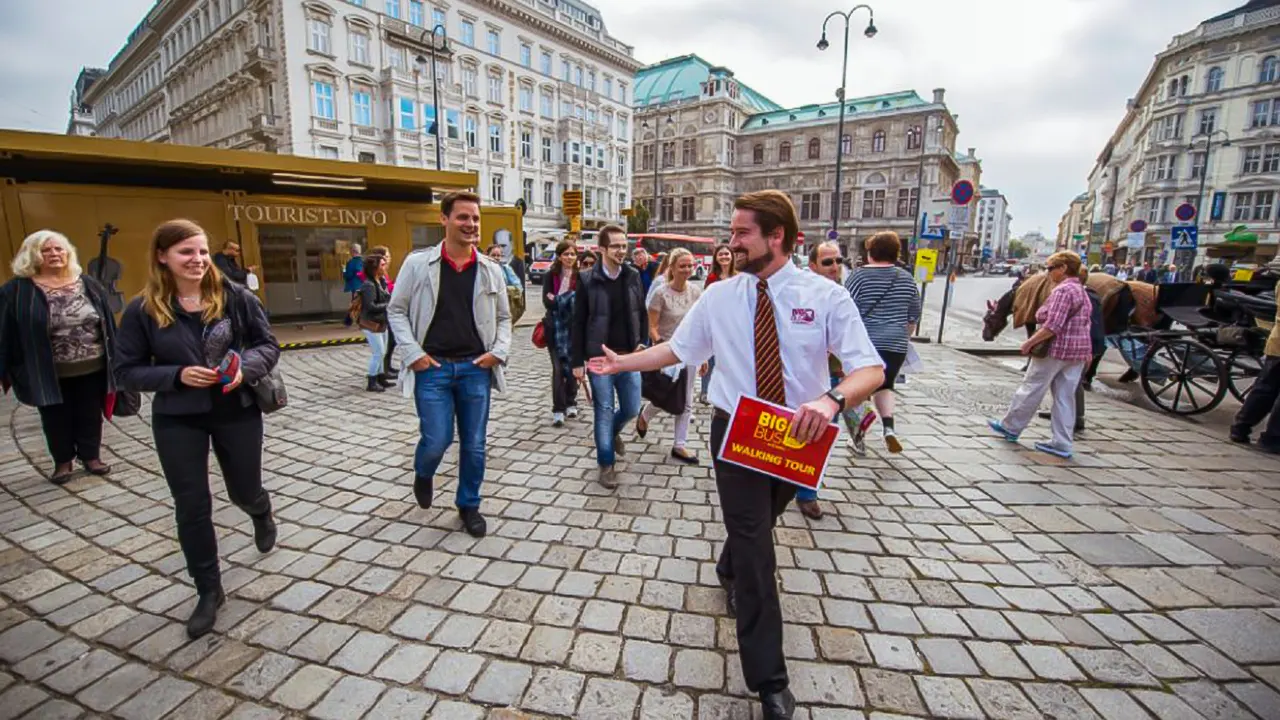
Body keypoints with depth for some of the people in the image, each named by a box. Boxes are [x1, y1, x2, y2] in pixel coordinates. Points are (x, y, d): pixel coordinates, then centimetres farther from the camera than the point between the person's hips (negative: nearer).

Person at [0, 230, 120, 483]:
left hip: (92, 368, 2)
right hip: (49, 374, -1)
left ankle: (91, 456, 29)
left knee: (90, 416, 13)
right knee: (56, 418, 12)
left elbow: (108, 323, 6)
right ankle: (63, 461, 28)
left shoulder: (88, 284, 3)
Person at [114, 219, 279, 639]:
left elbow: (269, 345, -2)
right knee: (192, 508, 6)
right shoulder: (143, 310, -7)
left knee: (244, 491, 15)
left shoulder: (235, 296, -9)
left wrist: (247, 367, -22)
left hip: (237, 411, 0)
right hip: (177, 420, 1)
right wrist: (177, 375, -20)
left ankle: (262, 515, 55)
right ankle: (209, 592, 25)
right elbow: (127, 371, -2)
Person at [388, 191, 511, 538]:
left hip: (475, 368, 2)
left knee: (474, 444, 8)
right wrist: (412, 353, -6)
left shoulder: (490, 270, 3)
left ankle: (469, 505, 29)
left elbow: (503, 317, 12)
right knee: (436, 440, -2)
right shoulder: (418, 263, -2)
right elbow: (396, 310, 4)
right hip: (432, 368, -2)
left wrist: (499, 351, -3)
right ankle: (423, 475, 36)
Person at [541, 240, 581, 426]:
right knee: (559, 367, -5)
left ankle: (570, 402, 27)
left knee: (572, 365, 10)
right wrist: (569, 299, -19)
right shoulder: (551, 275, -1)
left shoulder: (580, 276, 0)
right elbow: (547, 301, -8)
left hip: (574, 327, 1)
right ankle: (558, 409, 0)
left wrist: (557, 300, -13)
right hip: (555, 327, -1)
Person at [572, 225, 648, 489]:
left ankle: (613, 432, 45)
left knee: (631, 409, 12)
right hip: (599, 359, -3)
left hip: (629, 357, 4)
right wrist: (577, 361, -6)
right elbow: (578, 323, -5)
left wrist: (642, 343, 2)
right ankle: (606, 464, 20)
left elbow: (642, 314, 12)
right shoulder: (587, 281, -7)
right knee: (603, 412, 5)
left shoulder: (634, 276, 3)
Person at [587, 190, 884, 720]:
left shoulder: (827, 296, -11)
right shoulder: (719, 297, -4)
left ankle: (730, 572, 60)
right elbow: (678, 348, 8)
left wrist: (832, 399, -39)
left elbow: (871, 370, -19)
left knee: (756, 527, 25)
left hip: (800, 435, 1)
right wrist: (622, 363, 5)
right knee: (756, 549, -1)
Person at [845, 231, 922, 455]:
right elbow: (914, 317, 14)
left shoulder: (860, 276, -7)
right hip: (895, 344, 4)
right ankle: (889, 426, 1)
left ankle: (859, 435, 14)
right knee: (884, 386, 20)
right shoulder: (907, 279, 7)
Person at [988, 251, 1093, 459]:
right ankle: (1062, 444, 12)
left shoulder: (1063, 290, -16)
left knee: (1031, 389, 4)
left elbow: (1052, 326, -23)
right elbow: (1083, 324, 20)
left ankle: (1010, 427, 17)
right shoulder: (1082, 291, 16)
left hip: (1057, 348, -9)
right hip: (1078, 350, 9)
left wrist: (1030, 342, -17)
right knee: (1065, 397, 9)